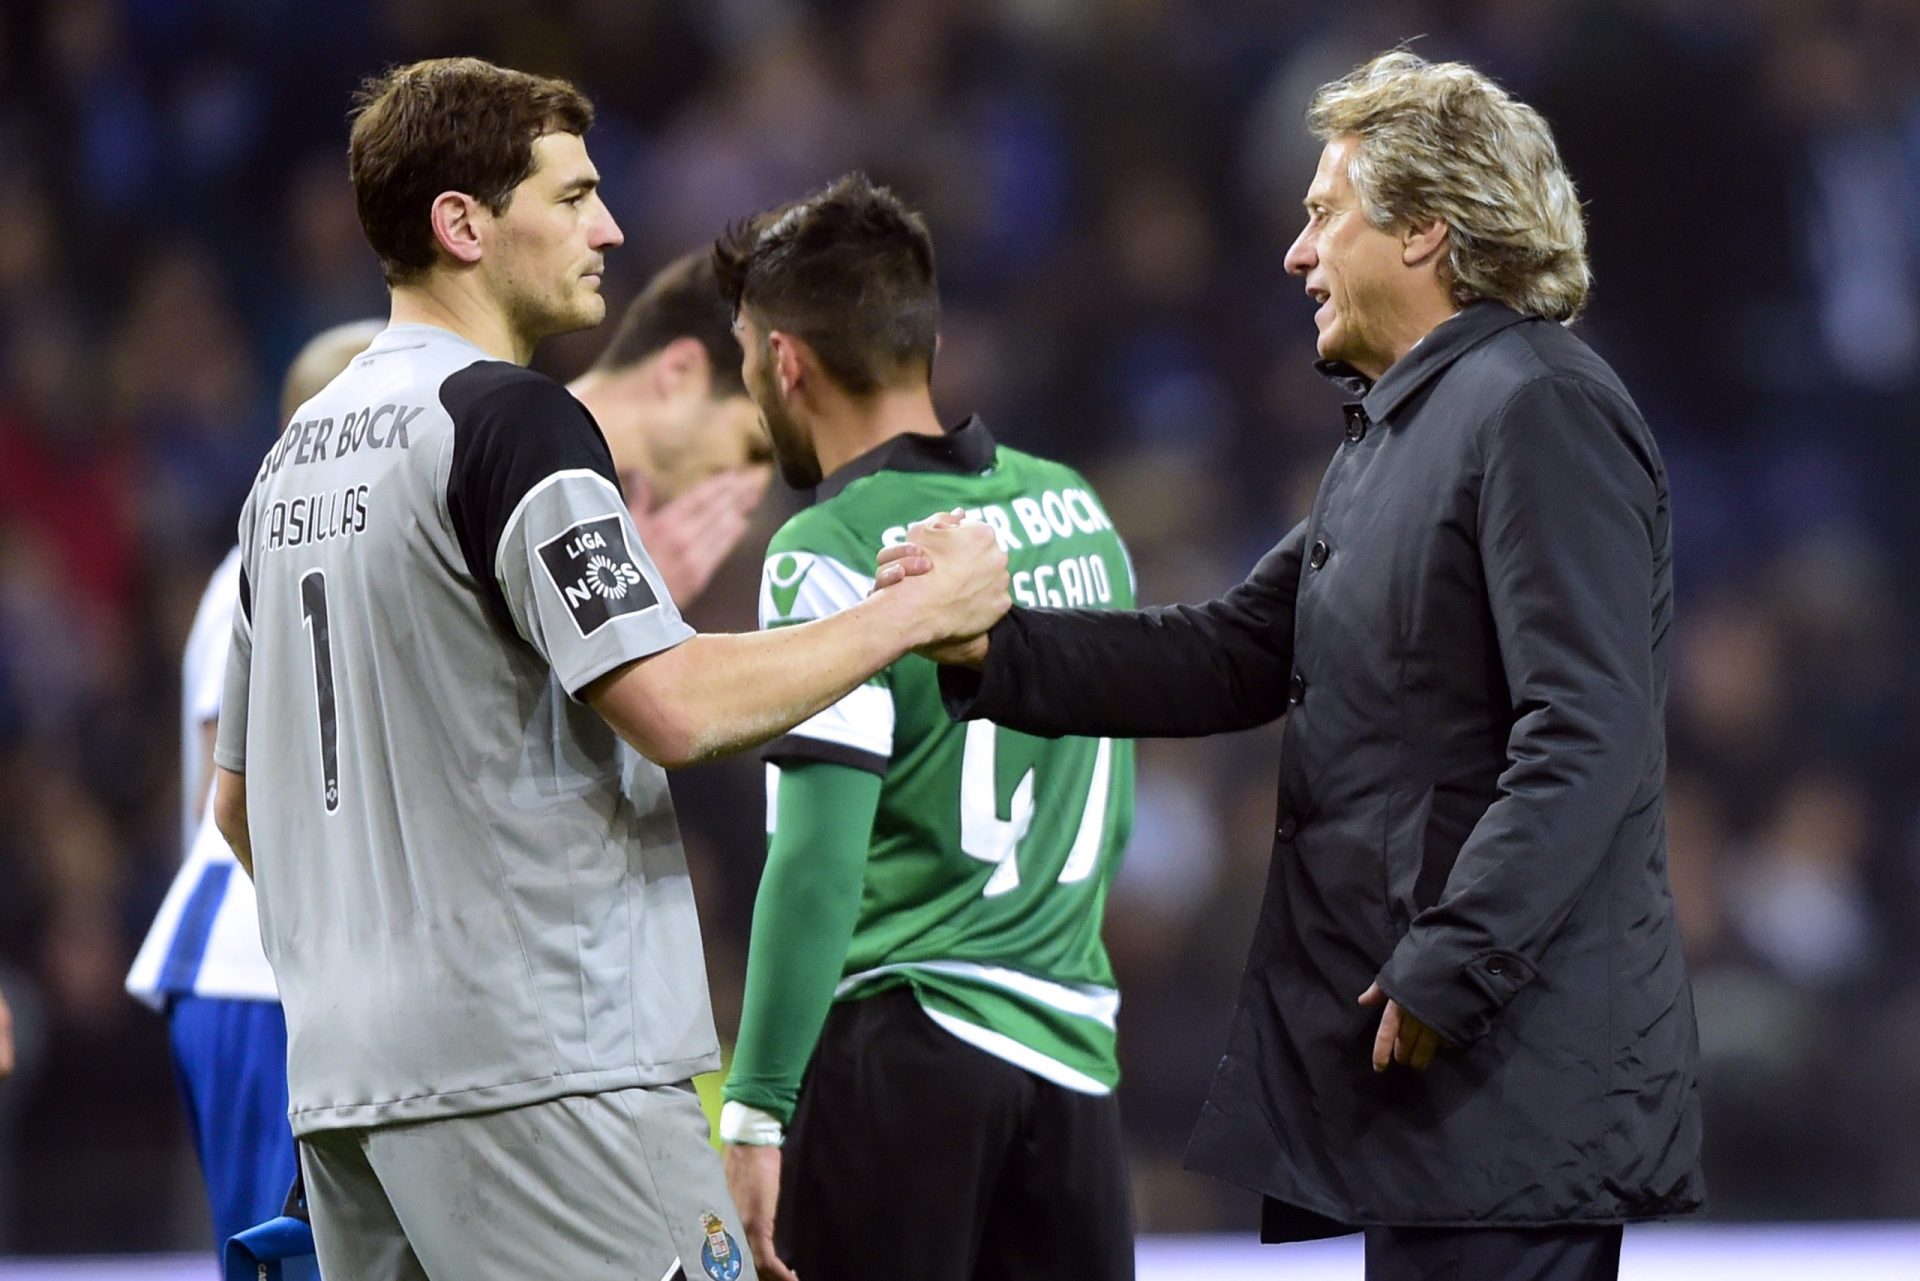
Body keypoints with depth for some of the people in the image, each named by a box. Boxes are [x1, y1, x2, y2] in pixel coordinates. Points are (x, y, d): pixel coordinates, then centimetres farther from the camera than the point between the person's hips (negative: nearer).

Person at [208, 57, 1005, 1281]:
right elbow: (678, 708, -17)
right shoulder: (509, 419, -10)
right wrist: (922, 609, -7)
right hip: (542, 1065, -9)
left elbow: (240, 800, 22)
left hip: (344, 1079, 9)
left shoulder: (295, 457, 17)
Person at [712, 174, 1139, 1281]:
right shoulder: (1077, 512, 11)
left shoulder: (832, 555, -10)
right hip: (1071, 1044, 6)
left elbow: (817, 859, -16)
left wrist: (756, 1109, -14)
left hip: (893, 1045, -6)